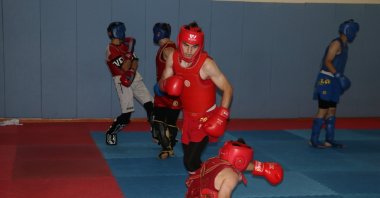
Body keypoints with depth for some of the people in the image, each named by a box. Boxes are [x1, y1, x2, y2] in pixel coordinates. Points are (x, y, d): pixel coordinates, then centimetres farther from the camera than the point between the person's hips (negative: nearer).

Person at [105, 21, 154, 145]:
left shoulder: (126, 43, 11)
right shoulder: (111, 50, -12)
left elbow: (135, 61, 3)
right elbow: (125, 68, -19)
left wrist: (132, 72, -14)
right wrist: (129, 52, -22)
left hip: (134, 76, 7)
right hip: (122, 80, -7)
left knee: (150, 105, -2)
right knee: (126, 114, -11)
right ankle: (110, 133, 12)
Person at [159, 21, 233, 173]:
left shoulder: (206, 64, -25)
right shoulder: (173, 57, -9)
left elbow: (227, 88, -19)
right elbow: (162, 84, 1)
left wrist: (221, 116, -26)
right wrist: (168, 84, -23)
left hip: (205, 118, -6)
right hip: (188, 115, 6)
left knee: (191, 162, -13)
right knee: (187, 154, 19)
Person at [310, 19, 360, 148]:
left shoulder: (344, 45, 18)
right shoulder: (337, 43, -11)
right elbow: (327, 62, -19)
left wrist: (339, 78, 21)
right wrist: (338, 75, -24)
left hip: (333, 81, 10)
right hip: (327, 80, -10)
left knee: (332, 111, 8)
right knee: (323, 111, -9)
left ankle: (330, 140, 11)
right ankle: (314, 139, -5)